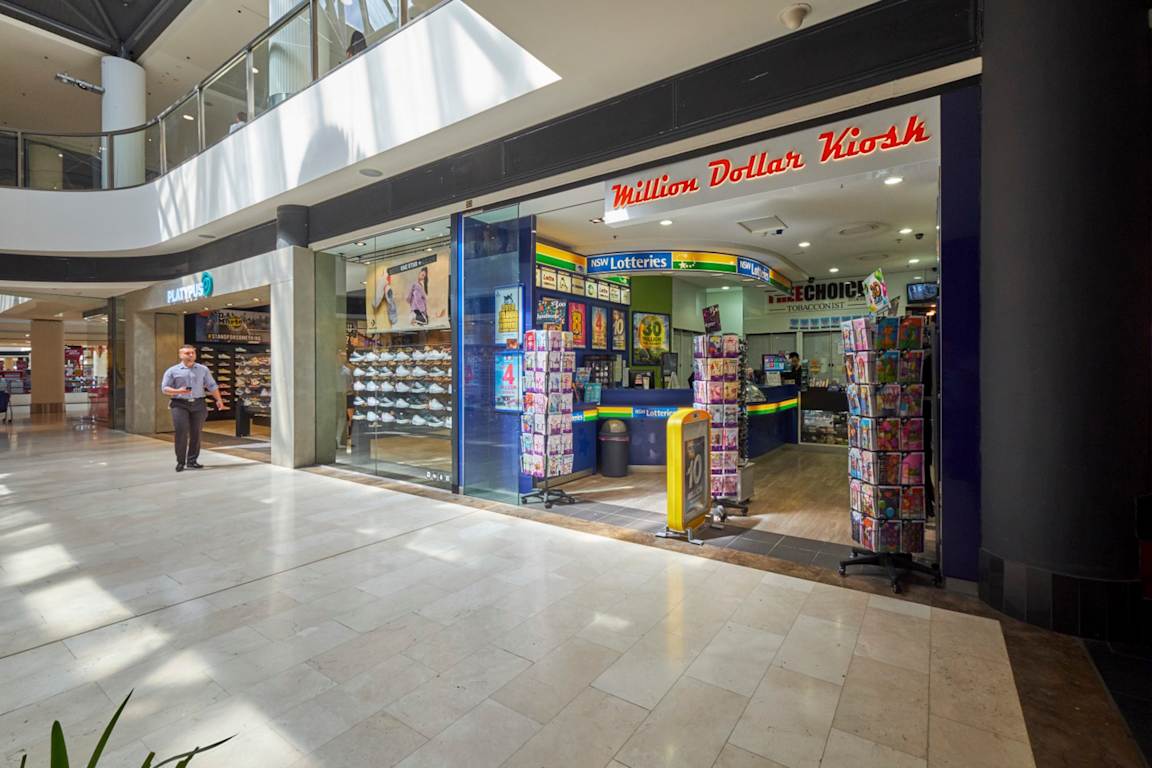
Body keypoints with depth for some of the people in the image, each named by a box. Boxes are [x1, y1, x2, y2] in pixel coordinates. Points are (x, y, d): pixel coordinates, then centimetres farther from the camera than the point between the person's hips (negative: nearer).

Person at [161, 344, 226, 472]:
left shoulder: (203, 369, 13)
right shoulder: (172, 371, 6)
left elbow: (212, 386, 14)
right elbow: (164, 388, 2)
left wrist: (219, 400, 5)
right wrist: (178, 391, -17)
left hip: (198, 404, 2)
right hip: (180, 405, -2)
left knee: (196, 433, 2)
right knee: (181, 432, -10)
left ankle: (192, 460, 12)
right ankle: (180, 461, 0)